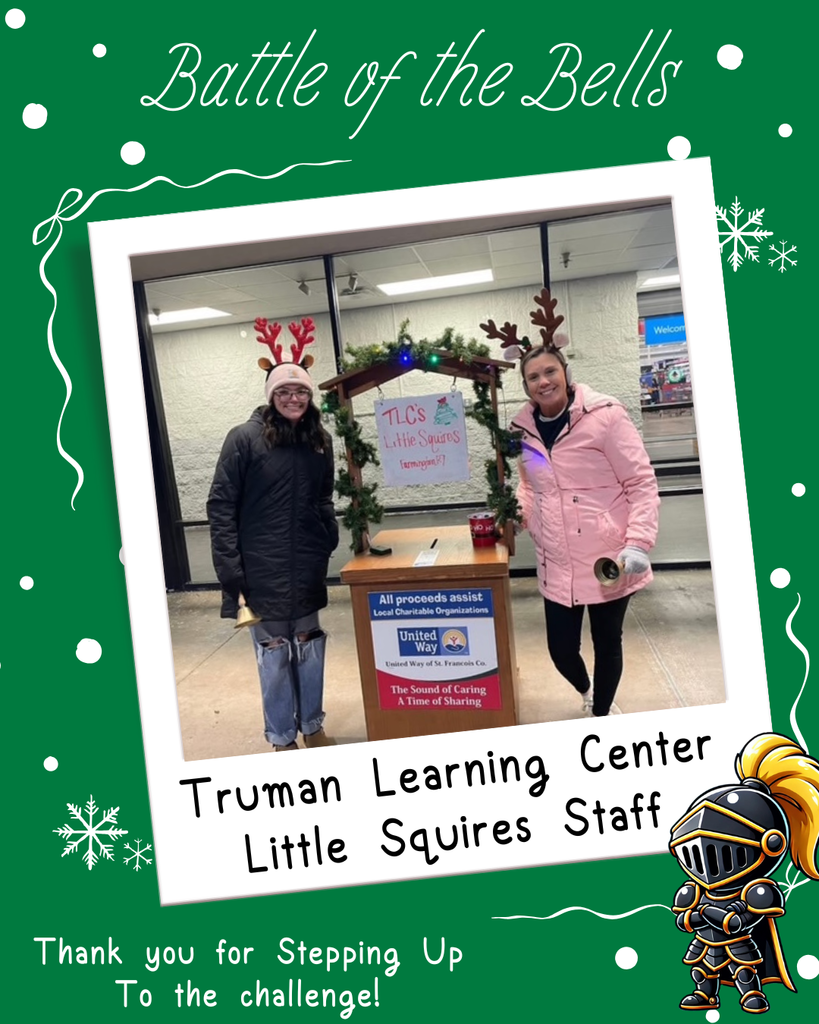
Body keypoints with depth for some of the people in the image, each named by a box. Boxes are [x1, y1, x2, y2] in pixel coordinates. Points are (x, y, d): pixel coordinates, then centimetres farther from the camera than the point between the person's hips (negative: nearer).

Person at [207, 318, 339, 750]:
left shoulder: (320, 441, 5)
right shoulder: (245, 439, -8)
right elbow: (220, 506, -9)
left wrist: (330, 543, 4)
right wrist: (230, 570, -13)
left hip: (308, 570, 4)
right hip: (262, 571, -4)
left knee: (310, 649, 15)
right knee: (273, 654, 6)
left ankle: (313, 726, 32)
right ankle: (282, 738, 22)